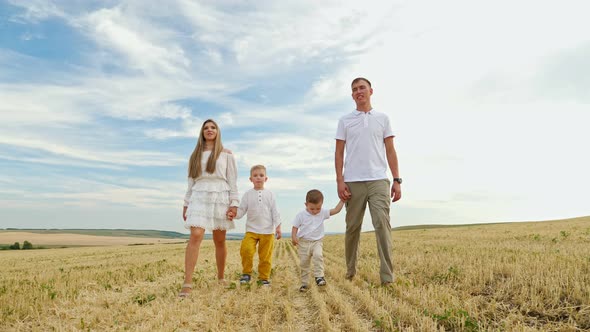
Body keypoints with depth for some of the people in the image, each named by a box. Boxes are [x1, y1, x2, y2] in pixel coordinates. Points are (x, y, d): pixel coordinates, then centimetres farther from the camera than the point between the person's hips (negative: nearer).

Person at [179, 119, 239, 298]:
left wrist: (234, 204, -5)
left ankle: (220, 278, 23)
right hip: (199, 198, 1)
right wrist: (186, 204, 10)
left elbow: (232, 181, 3)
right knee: (195, 236, -17)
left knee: (219, 241, 6)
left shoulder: (226, 154, 8)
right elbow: (191, 181, 16)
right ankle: (187, 284, -18)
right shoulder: (195, 155, 16)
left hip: (220, 198, -1)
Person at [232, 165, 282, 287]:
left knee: (265, 256, 5)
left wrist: (278, 227, -2)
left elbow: (274, 212, 4)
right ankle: (246, 273, 3)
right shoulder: (248, 194, 4)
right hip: (251, 230, 0)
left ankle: (264, 277, 22)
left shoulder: (270, 194, 4)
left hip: (267, 231, 0)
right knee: (246, 250, -19)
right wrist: (234, 214, -19)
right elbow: (241, 210, 2)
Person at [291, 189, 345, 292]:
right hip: (303, 243, 0)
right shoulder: (301, 215, -7)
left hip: (317, 242, 0)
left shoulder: (323, 213, -1)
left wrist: (342, 200, -8)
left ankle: (319, 276, -21)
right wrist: (294, 237, -21)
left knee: (318, 255, -28)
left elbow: (336, 210, -1)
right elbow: (295, 227, -5)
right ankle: (304, 283, 19)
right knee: (304, 263, 5)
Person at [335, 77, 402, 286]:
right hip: (353, 182, 1)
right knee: (352, 228, 7)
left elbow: (390, 151, 10)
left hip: (378, 180, 0)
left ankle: (387, 277, -9)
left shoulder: (382, 118, 13)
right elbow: (339, 153, 7)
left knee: (382, 224, -11)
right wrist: (339, 181, -4)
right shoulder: (345, 120, 12)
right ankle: (350, 271, 24)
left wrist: (397, 180, 1)